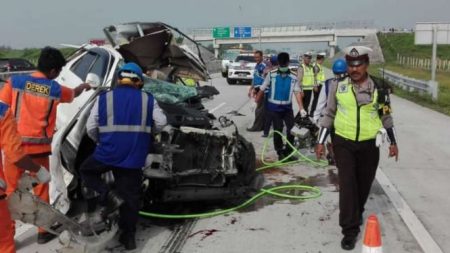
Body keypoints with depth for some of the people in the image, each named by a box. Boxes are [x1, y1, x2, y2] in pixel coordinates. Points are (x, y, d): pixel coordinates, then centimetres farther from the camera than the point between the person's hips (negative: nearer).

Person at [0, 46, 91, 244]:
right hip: (39, 148, 0)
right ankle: (43, 231, 27)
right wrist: (84, 86, 43)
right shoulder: (55, 89, -1)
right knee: (41, 189, 14)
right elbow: (73, 93, 21)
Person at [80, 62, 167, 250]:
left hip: (107, 152, -1)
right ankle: (128, 236, 17)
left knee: (86, 171, 24)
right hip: (134, 157, 2)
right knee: (130, 195, 12)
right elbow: (161, 123, 5)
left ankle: (108, 196, 1)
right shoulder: (148, 100, 3)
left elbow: (91, 128, 2)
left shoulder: (103, 98, 1)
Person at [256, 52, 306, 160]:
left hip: (287, 107, 2)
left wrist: (301, 108, -14)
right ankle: (280, 152, 16)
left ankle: (288, 152, 19)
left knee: (292, 129, 3)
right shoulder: (272, 74, -7)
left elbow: (297, 92, -6)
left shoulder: (293, 77, -2)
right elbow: (262, 89, 1)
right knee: (278, 130, 1)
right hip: (274, 107, -2)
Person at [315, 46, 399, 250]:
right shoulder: (338, 86, -3)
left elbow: (386, 116, 8)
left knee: (364, 184, 14)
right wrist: (321, 141, 1)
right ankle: (350, 230, 1)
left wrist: (393, 142, 9)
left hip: (369, 145, 1)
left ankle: (357, 213, 42)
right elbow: (329, 115, 4)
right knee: (347, 184, -6)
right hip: (343, 143, -1)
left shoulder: (379, 88, -3)